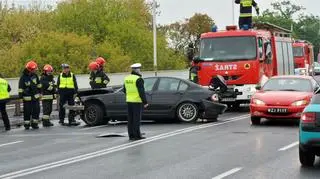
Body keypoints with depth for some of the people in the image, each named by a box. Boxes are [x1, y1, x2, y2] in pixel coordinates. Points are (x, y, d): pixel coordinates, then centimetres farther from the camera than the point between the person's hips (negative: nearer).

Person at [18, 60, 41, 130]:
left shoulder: (35, 75, 2)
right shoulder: (23, 77, -14)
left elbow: (38, 84, 14)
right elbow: (20, 88, -12)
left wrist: (39, 93, 17)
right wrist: (21, 97, -12)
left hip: (35, 97, 5)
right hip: (27, 98, -5)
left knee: (36, 111, 4)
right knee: (27, 112, 3)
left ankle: (34, 124, 15)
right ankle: (27, 124, 15)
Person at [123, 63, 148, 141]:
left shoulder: (127, 78, 9)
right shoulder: (138, 79, -14)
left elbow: (125, 90, 18)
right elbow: (142, 92, -17)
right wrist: (145, 102, -14)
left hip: (129, 101, 7)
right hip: (137, 101, -7)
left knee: (130, 119, 10)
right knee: (136, 119, -3)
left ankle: (131, 135, 12)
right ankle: (136, 135, -2)